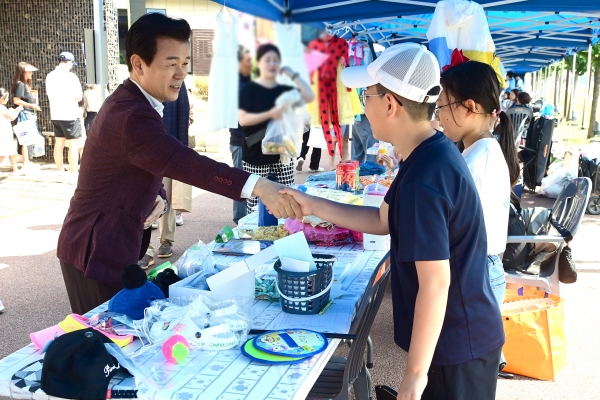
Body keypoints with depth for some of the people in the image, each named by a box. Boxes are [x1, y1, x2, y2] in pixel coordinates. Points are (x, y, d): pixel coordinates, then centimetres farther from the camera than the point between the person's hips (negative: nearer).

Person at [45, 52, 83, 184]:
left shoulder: (50, 76, 5)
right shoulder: (71, 76, -14)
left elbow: (49, 94, 14)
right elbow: (78, 97, -13)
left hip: (55, 115, 7)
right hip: (70, 115, -7)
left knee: (59, 144, 14)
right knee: (73, 145, -2)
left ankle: (60, 173, 21)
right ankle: (73, 175, -3)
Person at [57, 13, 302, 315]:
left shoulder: (130, 103, 9)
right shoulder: (130, 115, -25)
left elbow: (159, 163, 17)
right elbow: (181, 161, -40)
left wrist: (156, 200, -5)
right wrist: (258, 186, -50)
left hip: (108, 245, 10)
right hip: (96, 251, -10)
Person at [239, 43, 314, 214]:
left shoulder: (285, 90, 12)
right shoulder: (249, 89, 0)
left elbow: (309, 97, -3)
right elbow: (243, 119, -9)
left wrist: (293, 74, 1)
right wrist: (270, 114, -21)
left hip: (282, 155, 4)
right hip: (256, 157, -4)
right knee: (257, 205, -5)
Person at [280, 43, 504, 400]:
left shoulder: (423, 179, -29)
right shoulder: (433, 153, 3)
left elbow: (435, 284, -28)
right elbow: (384, 220, 13)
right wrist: (313, 206, 8)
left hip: (455, 345, -9)